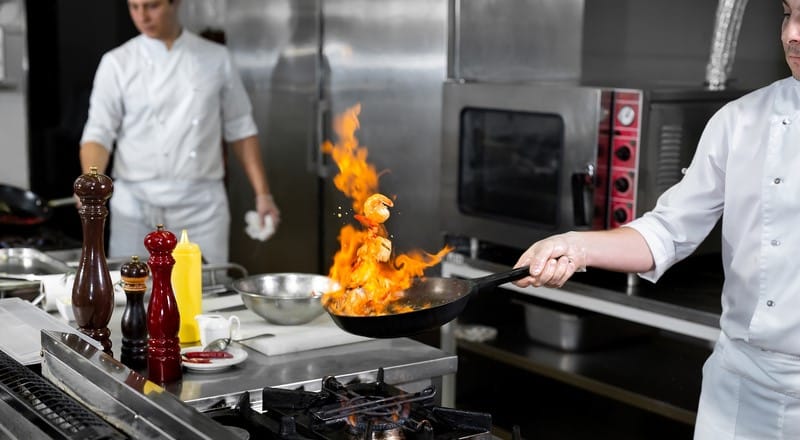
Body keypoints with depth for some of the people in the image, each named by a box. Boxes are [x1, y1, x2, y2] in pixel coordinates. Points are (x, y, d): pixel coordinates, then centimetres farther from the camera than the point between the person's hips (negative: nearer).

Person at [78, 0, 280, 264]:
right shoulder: (117, 63, 1)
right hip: (137, 206, -1)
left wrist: (262, 193, 4)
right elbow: (99, 132, -3)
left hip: (202, 205, 1)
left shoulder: (216, 58, 5)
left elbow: (239, 130, 9)